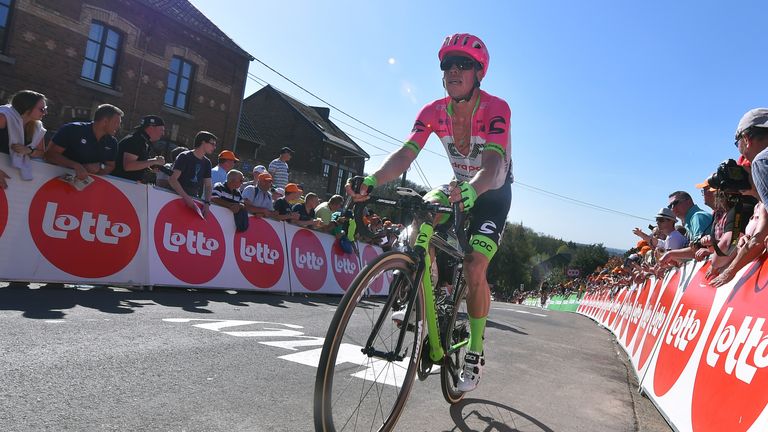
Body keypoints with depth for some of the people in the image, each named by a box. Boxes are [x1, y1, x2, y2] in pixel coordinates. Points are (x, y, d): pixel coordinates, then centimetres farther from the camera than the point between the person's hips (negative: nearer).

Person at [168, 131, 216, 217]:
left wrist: (207, 203, -5)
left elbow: (208, 186, 13)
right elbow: (172, 179, -16)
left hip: (195, 199, 5)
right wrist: (187, 198, -25)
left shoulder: (207, 162, 13)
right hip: (178, 198, -5)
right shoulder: (185, 157, -6)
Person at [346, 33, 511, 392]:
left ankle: (475, 352, 1)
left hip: (492, 192, -5)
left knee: (474, 268, -18)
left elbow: (493, 164, -41)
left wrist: (472, 189, -63)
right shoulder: (433, 112, -15)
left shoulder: (495, 109, -26)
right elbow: (406, 153, -27)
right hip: (461, 188, 5)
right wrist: (372, 180, -46)